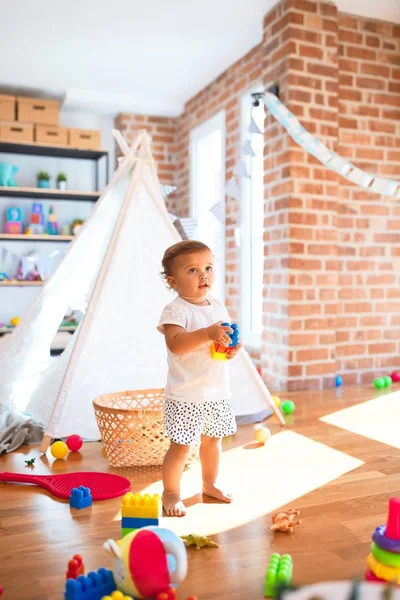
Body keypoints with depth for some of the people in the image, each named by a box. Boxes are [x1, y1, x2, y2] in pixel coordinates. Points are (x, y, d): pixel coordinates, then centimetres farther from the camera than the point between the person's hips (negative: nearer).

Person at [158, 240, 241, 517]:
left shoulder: (218, 306, 7)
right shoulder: (175, 310, -16)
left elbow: (225, 338, 16)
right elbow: (175, 343, -30)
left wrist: (233, 347, -7)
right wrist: (208, 333, -39)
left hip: (218, 392, 7)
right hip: (186, 395, -7)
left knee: (213, 440, 21)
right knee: (181, 446, 0)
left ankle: (211, 483, 42)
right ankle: (171, 493, 21)